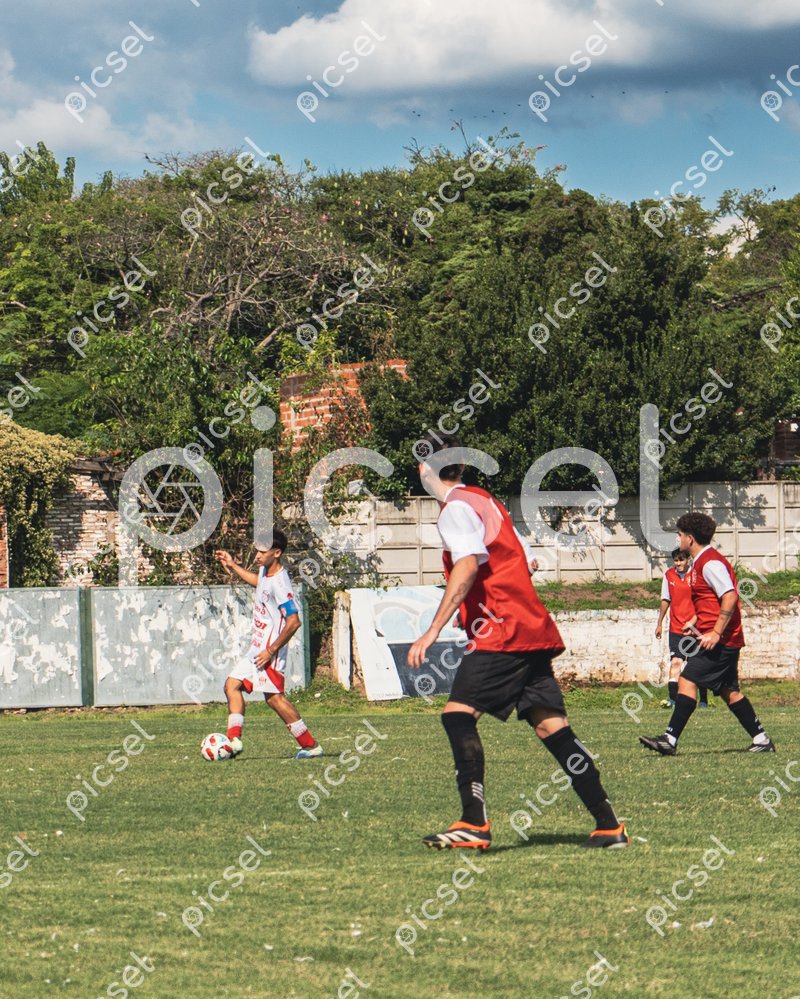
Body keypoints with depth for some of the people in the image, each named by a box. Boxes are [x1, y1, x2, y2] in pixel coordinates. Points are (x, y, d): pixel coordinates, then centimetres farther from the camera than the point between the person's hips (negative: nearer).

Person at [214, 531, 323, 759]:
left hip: (270, 651, -10)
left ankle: (310, 745, -10)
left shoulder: (279, 582, -21)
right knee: (232, 685, 7)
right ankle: (234, 739, 3)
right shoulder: (266, 572, 9)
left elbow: (293, 621, -25)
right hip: (257, 648, 10)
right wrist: (232, 566, 36)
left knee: (273, 696, -13)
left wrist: (271, 650, -24)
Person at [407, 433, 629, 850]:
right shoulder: (485, 500, 21)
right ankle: (608, 825, 3)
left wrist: (433, 631, -26)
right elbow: (526, 562, 24)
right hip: (534, 630, 9)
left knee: (458, 715, -11)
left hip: (501, 635, -9)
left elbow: (468, 567, -22)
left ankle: (474, 823, -20)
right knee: (551, 726, 6)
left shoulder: (457, 508, -7)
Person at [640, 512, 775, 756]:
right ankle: (761, 739, 13)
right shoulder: (702, 562, 18)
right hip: (722, 639, 11)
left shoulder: (710, 563, -14)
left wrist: (716, 633, -24)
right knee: (729, 691, 12)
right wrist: (696, 623, 22)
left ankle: (670, 740, -14)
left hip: (720, 639, -11)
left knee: (687, 681, -12)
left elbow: (730, 597, -23)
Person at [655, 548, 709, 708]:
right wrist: (659, 624, 18)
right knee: (676, 662, -13)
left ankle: (703, 700, 16)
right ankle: (673, 699, -19)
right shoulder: (669, 575, 4)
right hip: (676, 628, 2)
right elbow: (666, 600, 15)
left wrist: (693, 621, -18)